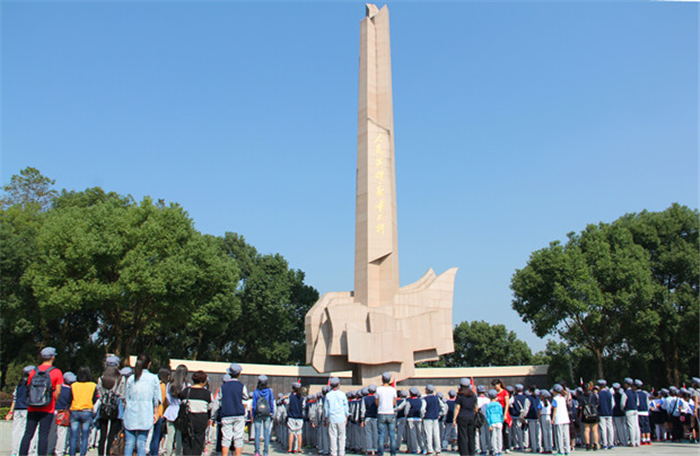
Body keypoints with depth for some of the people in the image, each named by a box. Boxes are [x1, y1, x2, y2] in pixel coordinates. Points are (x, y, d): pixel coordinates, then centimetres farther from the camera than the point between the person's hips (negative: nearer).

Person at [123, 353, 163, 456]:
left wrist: (125, 412, 17)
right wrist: (155, 412, 11)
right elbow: (157, 398, 2)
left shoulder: (131, 378, 3)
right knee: (141, 443, 2)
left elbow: (126, 398, 7)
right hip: (145, 414, -1)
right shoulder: (153, 378, 0)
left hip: (131, 413, 1)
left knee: (129, 443, 6)